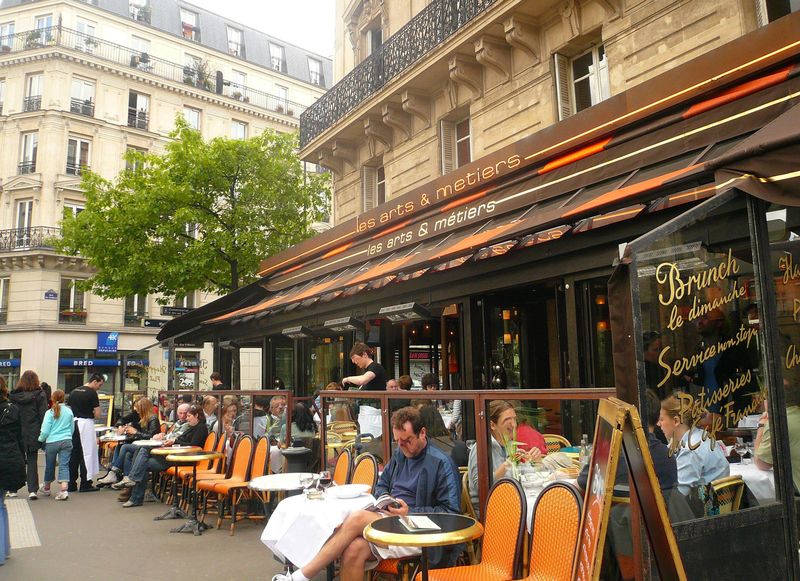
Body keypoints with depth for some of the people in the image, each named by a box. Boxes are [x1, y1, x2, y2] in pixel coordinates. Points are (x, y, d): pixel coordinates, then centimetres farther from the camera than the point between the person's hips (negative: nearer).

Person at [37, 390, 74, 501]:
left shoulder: (50, 412, -8)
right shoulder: (69, 411, 1)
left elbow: (45, 431, -8)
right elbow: (72, 429, 10)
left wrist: (40, 439, 11)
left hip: (52, 442, -1)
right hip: (66, 441, 1)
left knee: (49, 466, 15)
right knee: (64, 465, -1)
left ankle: (46, 488, 35)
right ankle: (64, 489, -16)